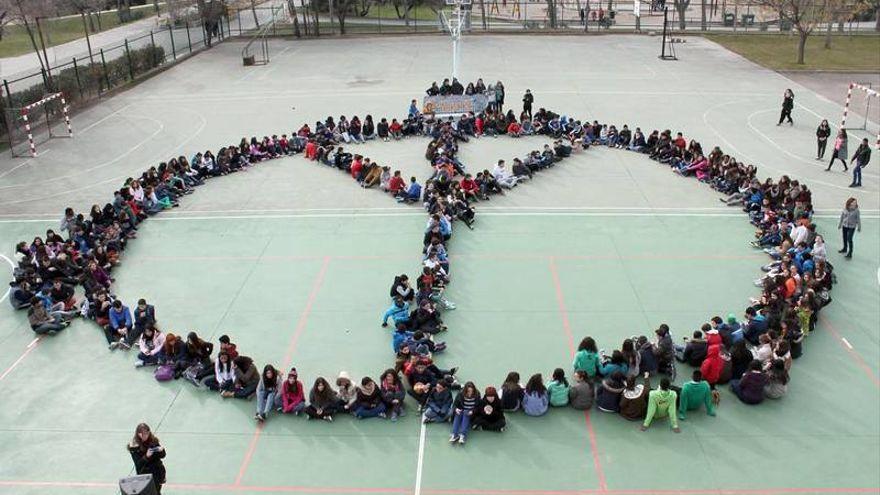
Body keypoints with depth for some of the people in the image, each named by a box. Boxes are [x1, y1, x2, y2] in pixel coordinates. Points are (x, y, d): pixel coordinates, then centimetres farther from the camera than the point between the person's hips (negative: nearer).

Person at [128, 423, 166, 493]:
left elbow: (162, 456, 5)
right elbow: (138, 464, -13)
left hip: (158, 471, 2)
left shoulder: (153, 441, -3)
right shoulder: (134, 446, -11)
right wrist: (146, 456, -29)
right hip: (144, 473, -2)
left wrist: (161, 451, -17)